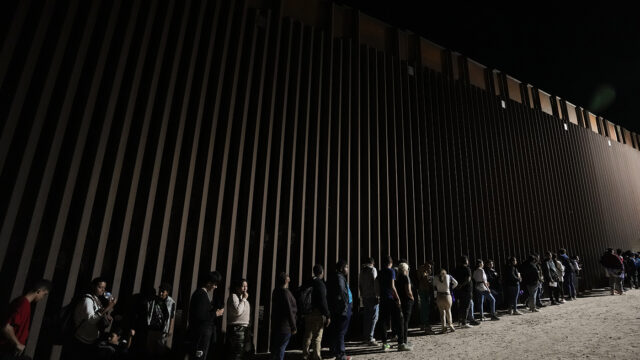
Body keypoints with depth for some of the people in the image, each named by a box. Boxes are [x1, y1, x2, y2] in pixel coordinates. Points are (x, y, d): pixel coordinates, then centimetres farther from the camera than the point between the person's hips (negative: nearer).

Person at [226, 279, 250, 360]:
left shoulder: (242, 298, 17)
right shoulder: (233, 296, -9)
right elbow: (237, 311, -22)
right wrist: (244, 299, -15)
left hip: (243, 328, 9)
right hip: (236, 328, -9)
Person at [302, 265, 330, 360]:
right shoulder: (320, 284, -15)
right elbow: (323, 301, -18)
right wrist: (327, 315, -13)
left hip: (308, 313, 7)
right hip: (318, 313, -6)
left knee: (308, 335, 18)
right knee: (317, 337, 2)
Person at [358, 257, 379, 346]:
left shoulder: (362, 271, 11)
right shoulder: (373, 269, -7)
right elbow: (376, 283, -15)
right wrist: (378, 295, -13)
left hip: (365, 297, 7)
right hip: (372, 296, -7)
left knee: (367, 316, 14)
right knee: (374, 317, -4)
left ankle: (366, 336, 21)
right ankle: (370, 338, -7)